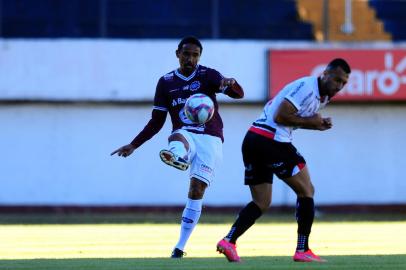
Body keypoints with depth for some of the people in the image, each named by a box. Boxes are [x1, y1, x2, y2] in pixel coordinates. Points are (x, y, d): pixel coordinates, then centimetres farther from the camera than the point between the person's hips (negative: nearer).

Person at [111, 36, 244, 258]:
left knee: (196, 191, -10)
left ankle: (180, 246, -5)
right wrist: (133, 145, 7)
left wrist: (230, 84, -36)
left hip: (210, 139, -1)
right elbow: (156, 122, 14)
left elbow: (238, 94, -12)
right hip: (184, 136, 1)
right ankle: (177, 157, -75)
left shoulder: (208, 75, 2)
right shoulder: (166, 82, 8)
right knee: (177, 137, -37)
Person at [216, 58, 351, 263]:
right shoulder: (307, 88, -12)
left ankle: (229, 240, -6)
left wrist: (317, 124, 6)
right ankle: (302, 251, 2)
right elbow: (281, 116, -19)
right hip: (271, 140, -10)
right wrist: (309, 121, -9)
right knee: (306, 191, 2)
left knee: (261, 203, 11)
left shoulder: (321, 96, 20)